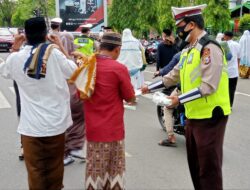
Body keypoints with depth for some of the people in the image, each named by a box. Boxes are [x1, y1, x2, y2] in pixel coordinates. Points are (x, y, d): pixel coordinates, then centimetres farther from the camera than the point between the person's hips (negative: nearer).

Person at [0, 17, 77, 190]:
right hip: (56, 123, 0)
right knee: (54, 168, 17)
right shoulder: (54, 53, -12)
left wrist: (14, 48, 20)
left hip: (31, 126, 1)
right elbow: (74, 72, 3)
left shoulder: (16, 58, -5)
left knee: (35, 170, 11)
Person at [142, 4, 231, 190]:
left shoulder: (209, 48, -18)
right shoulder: (188, 50, 12)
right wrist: (150, 88, 19)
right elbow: (173, 76, 20)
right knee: (195, 163, 20)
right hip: (193, 115, 9)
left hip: (210, 115, -9)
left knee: (208, 166, 1)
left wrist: (179, 99, -23)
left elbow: (208, 87, -25)